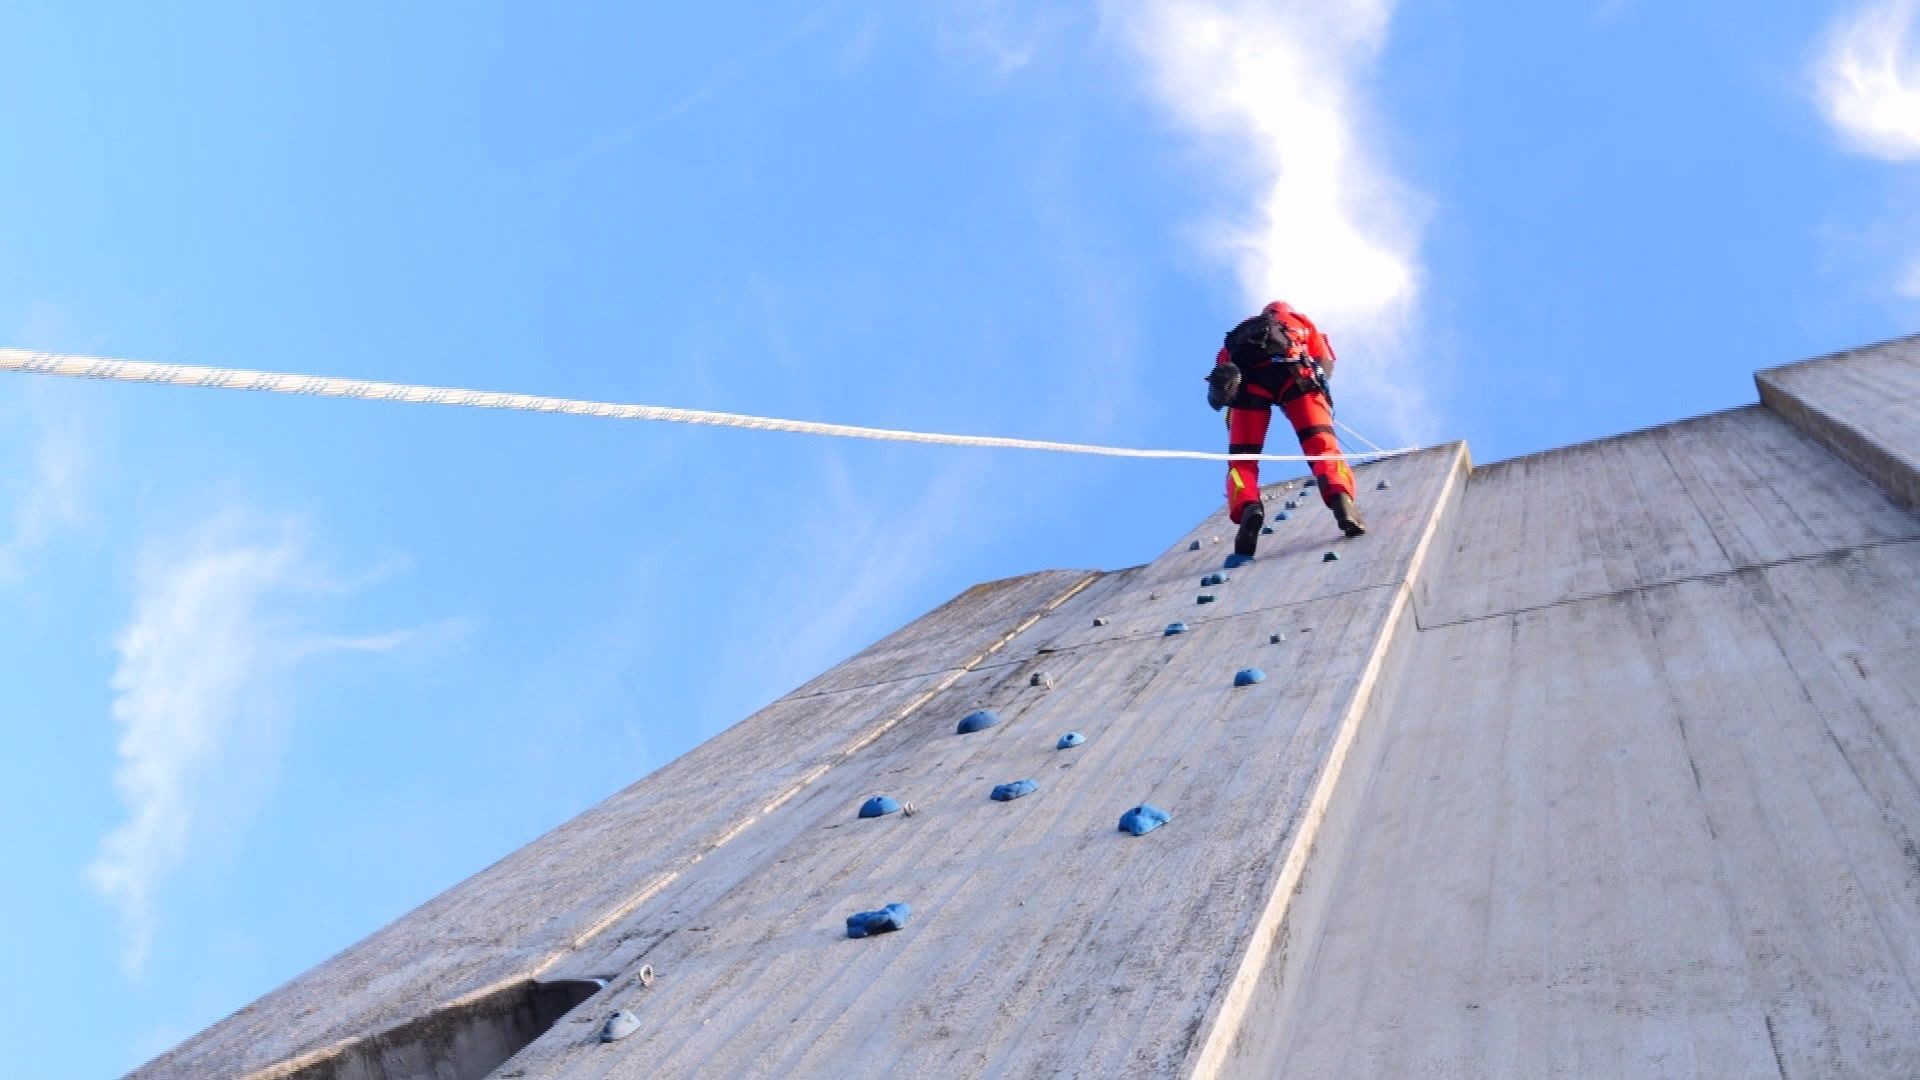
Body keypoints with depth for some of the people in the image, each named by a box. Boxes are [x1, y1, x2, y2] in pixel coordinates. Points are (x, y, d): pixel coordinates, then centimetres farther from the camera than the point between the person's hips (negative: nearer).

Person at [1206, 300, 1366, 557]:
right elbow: (1325, 361, 22)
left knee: (1243, 455, 0)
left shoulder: (1243, 328, 41)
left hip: (1249, 376, 1)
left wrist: (1221, 387, 7)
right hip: (1293, 372, -1)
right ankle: (1340, 497, -34)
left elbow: (1223, 363, 20)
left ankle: (1247, 507, -29)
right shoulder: (1301, 321, 40)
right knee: (1320, 442, -7)